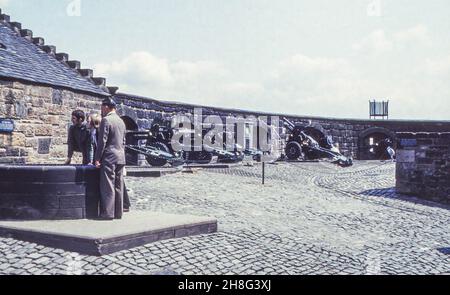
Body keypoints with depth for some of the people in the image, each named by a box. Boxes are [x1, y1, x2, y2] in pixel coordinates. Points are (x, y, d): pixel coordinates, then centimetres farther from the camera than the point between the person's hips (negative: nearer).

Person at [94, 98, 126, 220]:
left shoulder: (106, 120, -10)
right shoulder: (121, 121, 15)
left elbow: (102, 141, -13)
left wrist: (97, 158, -9)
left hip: (109, 157, -8)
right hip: (121, 158, 8)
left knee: (108, 187, -5)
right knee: (118, 186, 9)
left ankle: (108, 213, -4)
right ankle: (118, 212, 13)